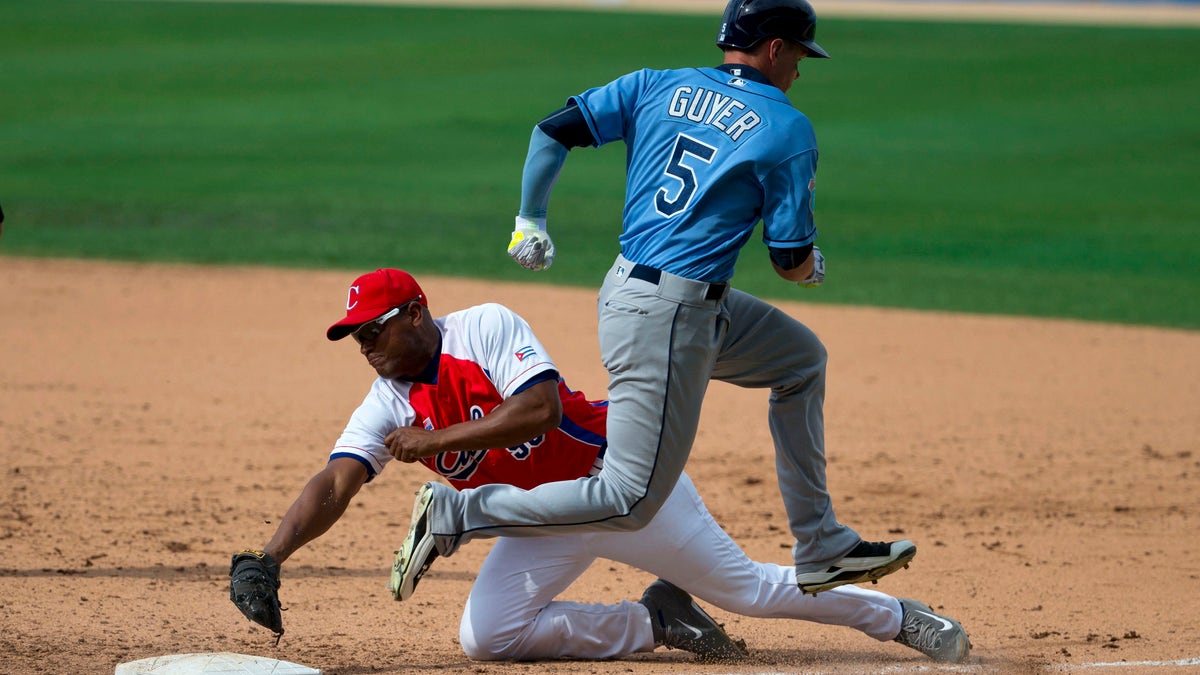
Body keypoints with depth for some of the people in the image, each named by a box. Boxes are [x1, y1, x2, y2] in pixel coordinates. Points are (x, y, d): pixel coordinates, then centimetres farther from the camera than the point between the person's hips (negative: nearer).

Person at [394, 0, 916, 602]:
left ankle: (821, 552, 29)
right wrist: (810, 265, 20)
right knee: (630, 501, -7)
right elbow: (793, 264, -4)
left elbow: (552, 131, 3)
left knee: (801, 357, 25)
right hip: (669, 318, -9)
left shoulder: (657, 87, 9)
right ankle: (456, 514, -9)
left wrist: (529, 223, 15)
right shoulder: (787, 129, -6)